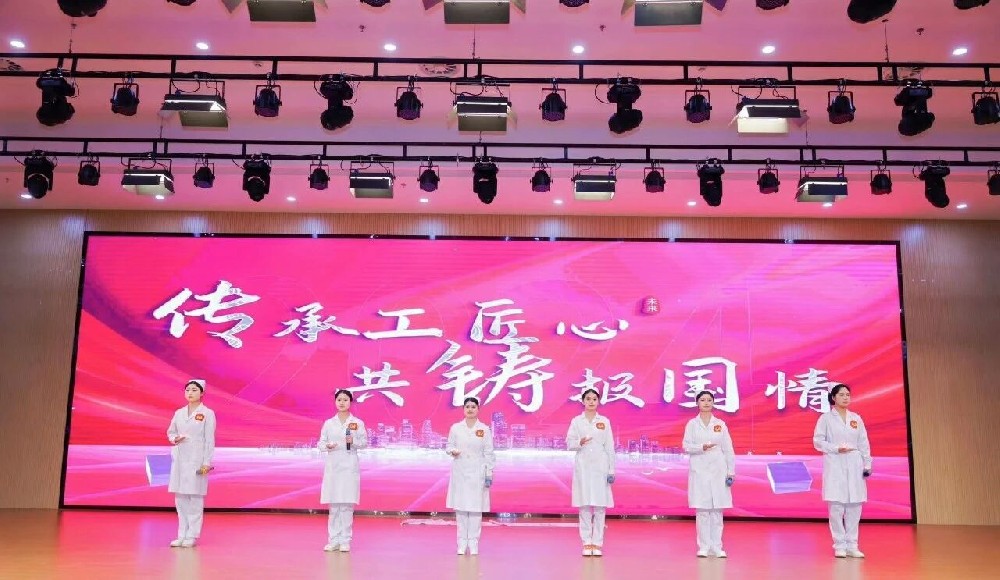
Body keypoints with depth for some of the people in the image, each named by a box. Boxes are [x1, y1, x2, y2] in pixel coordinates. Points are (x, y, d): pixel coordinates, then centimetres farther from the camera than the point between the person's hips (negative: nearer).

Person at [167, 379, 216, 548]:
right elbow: (170, 432, 20)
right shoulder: (179, 413, 10)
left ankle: (192, 536, 3)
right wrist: (174, 439, -4)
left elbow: (210, 440, -6)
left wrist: (206, 462, -12)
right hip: (179, 459, 5)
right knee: (180, 498, 7)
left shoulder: (207, 414, -4)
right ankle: (182, 534, 16)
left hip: (197, 460, -5)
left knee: (195, 498, -3)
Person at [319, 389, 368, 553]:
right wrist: (327, 446, -15)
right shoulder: (328, 423, 6)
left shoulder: (358, 423, 2)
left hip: (350, 466, -2)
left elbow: (365, 442, 5)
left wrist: (354, 441, -14)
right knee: (333, 505, 4)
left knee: (347, 505, -2)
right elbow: (320, 443, 6)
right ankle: (333, 540, 12)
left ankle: (345, 541, 5)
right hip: (332, 466, 2)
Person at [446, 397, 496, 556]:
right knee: (460, 507, 4)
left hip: (477, 472, -1)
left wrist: (489, 474, -4)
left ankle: (473, 542, 9)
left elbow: (488, 453, 0)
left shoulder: (484, 429, -1)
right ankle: (462, 543, 13)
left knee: (476, 508, 0)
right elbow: (449, 446, 6)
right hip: (460, 471, 1)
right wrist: (453, 451, -17)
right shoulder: (455, 428, 1)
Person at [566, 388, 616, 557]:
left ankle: (597, 543, 6)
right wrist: (580, 442, -19)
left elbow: (610, 447, 4)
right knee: (584, 506, 1)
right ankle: (587, 543, 8)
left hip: (600, 467, 0)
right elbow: (569, 443, 2)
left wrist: (612, 470, 0)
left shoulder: (604, 421, 4)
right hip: (583, 466, 0)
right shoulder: (576, 421, 3)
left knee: (600, 506, 0)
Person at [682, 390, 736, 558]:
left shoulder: (720, 424, 6)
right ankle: (704, 547, 6)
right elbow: (686, 446, -3)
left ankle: (716, 547, 9)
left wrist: (731, 472, 0)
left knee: (717, 511, 2)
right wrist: (702, 447, -20)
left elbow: (728, 450, 5)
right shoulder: (692, 424, 3)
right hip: (699, 471, -1)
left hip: (718, 471, 1)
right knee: (702, 511, -1)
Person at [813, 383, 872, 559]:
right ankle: (839, 546, 4)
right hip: (835, 465, -3)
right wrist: (836, 448, -14)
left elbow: (864, 443, 10)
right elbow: (818, 441, -2)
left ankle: (852, 546, 11)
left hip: (854, 466, 3)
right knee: (837, 507, -5)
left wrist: (867, 464, 4)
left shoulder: (856, 418, 11)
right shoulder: (826, 418, 2)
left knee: (854, 507, 3)